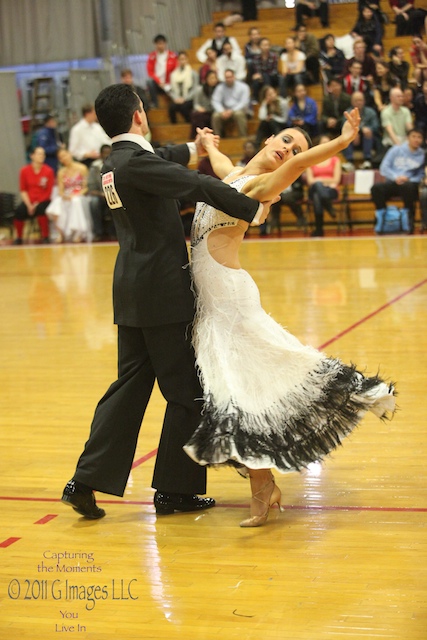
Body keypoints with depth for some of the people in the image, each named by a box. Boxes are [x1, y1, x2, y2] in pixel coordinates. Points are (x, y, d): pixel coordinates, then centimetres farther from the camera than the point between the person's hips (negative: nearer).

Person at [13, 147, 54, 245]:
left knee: (41, 209, -35)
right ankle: (18, 238, -6)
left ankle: (45, 237, -17)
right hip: (29, 201, 2)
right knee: (19, 211, -28)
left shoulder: (48, 171, -4)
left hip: (43, 201, -2)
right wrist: (29, 205, -9)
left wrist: (37, 204, -12)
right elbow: (23, 190, 3)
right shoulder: (24, 171, 1)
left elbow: (48, 192, -4)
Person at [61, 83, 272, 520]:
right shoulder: (135, 162, -17)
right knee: (187, 392, 2)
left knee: (130, 386, 13)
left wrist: (193, 148, 49)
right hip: (161, 292, -9)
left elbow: (163, 163, 34)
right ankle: (174, 490, 11)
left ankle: (87, 481, 10)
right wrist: (251, 210, -16)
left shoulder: (116, 164, 13)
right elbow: (198, 186, -24)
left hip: (133, 294, 9)